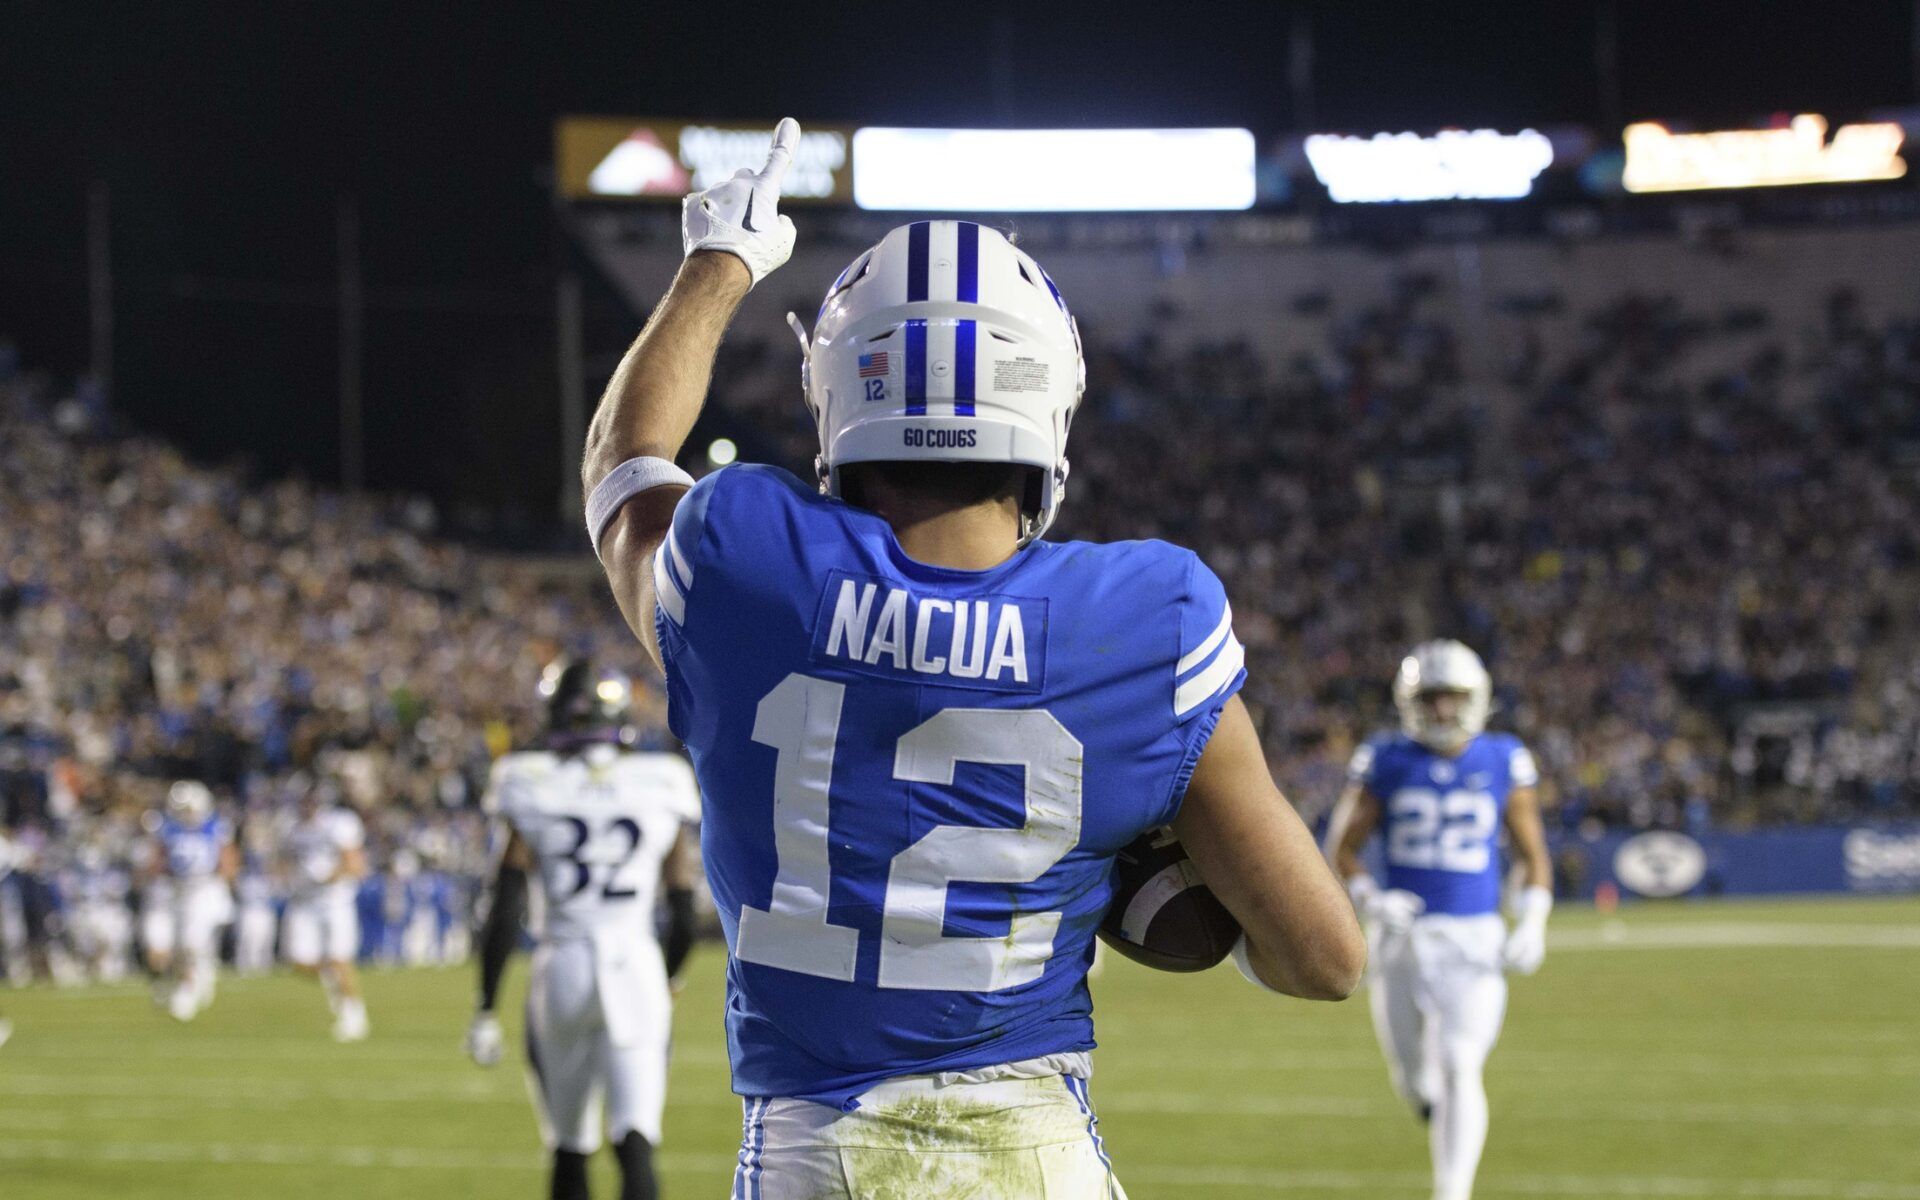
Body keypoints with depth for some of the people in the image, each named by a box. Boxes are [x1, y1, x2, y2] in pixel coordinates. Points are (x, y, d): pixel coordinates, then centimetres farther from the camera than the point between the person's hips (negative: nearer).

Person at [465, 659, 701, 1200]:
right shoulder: (661, 789, 2)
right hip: (637, 969, 0)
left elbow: (505, 911, -4)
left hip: (562, 969, 0)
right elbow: (683, 916, 8)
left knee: (570, 1146, 16)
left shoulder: (534, 792, -1)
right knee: (635, 1141, -8)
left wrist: (486, 1008, 2)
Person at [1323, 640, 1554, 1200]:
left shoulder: (1504, 763, 2)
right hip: (1402, 937, 2)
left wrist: (1533, 920, -6)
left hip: (1474, 938, -1)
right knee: (1414, 1083, 11)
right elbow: (1342, 847, 5)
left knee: (1459, 1069, -16)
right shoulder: (1386, 763, 0)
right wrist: (1368, 896, -14)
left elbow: (1533, 854, 9)